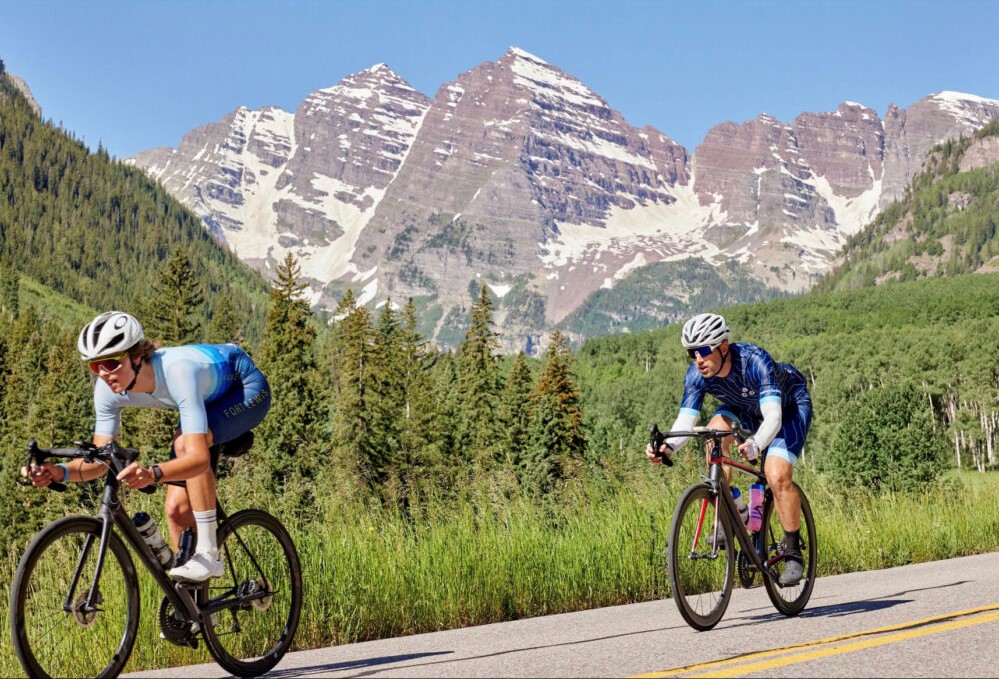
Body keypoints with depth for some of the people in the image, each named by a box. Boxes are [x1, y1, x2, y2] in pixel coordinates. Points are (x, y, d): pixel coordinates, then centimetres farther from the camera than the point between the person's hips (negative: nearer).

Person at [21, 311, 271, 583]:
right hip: (208, 400, 7)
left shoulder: (176, 372, -41)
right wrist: (60, 472, -36)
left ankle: (208, 553, -25)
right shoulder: (107, 389, -21)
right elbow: (100, 461, -16)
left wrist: (152, 474, -66)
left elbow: (199, 458, -48)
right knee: (177, 509, -5)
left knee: (185, 443, -35)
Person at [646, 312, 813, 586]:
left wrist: (755, 444, -67)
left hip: (790, 406, -5)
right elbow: (685, 419, -26)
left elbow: (773, 417, -47)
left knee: (777, 477, -23)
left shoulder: (755, 360, -39)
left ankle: (794, 554, -4)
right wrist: (668, 446, -47)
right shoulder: (696, 375, -24)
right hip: (746, 408, 5)